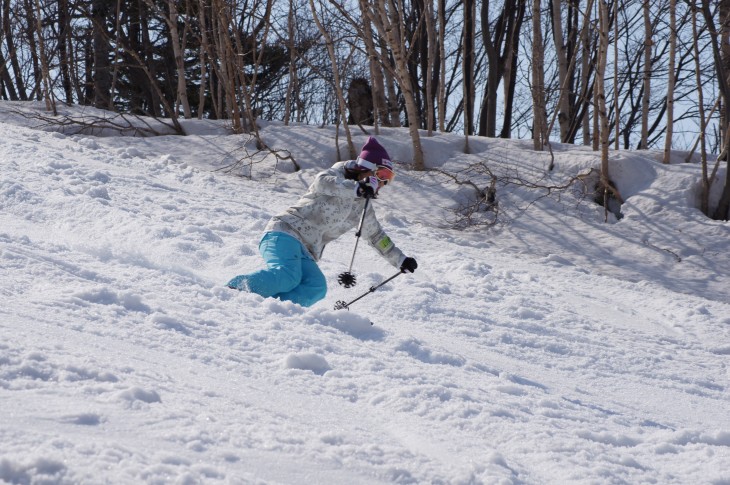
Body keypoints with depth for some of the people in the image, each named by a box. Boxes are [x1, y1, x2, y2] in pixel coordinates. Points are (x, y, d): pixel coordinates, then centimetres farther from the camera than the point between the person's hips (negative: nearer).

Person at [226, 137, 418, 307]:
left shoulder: (364, 208, 24)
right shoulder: (339, 174, 3)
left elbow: (377, 237, 38)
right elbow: (322, 181, -21)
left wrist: (400, 260, 35)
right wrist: (356, 188, -32)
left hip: (306, 254, 7)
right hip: (285, 232, -7)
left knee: (316, 288, -25)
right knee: (287, 276, -35)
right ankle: (232, 290, -29)